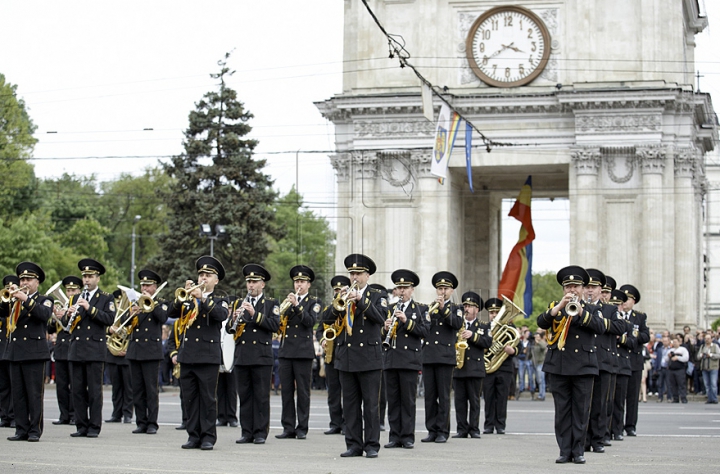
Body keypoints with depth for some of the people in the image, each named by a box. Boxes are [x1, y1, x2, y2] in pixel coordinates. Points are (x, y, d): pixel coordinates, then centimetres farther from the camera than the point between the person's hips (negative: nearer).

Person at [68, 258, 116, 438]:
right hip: (76, 349, 5)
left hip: (95, 350, -5)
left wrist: (90, 308, -19)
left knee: (94, 390, -5)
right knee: (78, 390, 4)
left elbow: (110, 319, -11)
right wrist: (70, 314, -6)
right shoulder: (77, 298, 17)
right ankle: (81, 426, 9)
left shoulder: (106, 298, 4)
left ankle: (94, 427, -1)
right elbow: (69, 325, 16)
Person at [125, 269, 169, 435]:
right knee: (137, 390, 5)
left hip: (151, 351, -5)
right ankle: (141, 422, 10)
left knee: (151, 389, -5)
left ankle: (152, 423, -2)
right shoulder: (135, 302, 15)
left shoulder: (161, 303, 3)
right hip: (134, 351, 5)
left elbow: (163, 318, -17)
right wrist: (131, 315, -13)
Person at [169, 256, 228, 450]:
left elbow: (221, 315, -14)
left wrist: (202, 298, -22)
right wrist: (183, 295, -13)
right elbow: (171, 313, 2)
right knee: (190, 398, 4)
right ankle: (194, 436, 10)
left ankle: (208, 437, 1)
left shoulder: (219, 302, 8)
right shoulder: (187, 300, 16)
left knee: (207, 398, -3)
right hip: (187, 355, 3)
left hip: (208, 356, -3)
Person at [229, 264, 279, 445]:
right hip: (241, 356, 4)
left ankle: (261, 432, 1)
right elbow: (229, 329, 10)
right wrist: (234, 318, -11)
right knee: (244, 396, 5)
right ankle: (247, 432, 9)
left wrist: (254, 314, -17)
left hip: (262, 356, -4)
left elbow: (274, 325, -10)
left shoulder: (271, 303, 5)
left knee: (261, 396, -3)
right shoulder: (239, 303, 15)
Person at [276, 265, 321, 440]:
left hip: (303, 352, -4)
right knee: (286, 391, 2)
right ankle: (288, 427, 5)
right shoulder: (287, 302, 19)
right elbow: (279, 322, 12)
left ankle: (302, 428, 1)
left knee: (303, 391, -3)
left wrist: (297, 305, -19)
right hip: (286, 351, 4)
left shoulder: (314, 302, 5)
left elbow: (310, 321, -12)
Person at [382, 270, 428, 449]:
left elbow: (424, 331, -5)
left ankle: (408, 437, 1)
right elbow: (381, 335, 15)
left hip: (410, 360, -4)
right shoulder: (389, 309, 17)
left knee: (408, 400, -3)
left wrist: (406, 321, -16)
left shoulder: (420, 309, 7)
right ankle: (395, 436, 7)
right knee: (393, 400, 4)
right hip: (390, 359, 4)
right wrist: (385, 329, -7)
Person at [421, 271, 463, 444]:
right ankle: (432, 430, 8)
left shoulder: (455, 309, 9)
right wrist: (427, 316, -12)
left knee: (443, 396, -4)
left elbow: (457, 323, -12)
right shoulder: (428, 308, 17)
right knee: (429, 396, 3)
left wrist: (443, 308, -21)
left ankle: (443, 431, -1)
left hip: (445, 357, -3)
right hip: (428, 356, 3)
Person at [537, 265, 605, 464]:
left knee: (581, 411, -1)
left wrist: (581, 312, -20)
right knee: (562, 411, 2)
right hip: (559, 366, 1)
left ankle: (578, 451, 4)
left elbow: (600, 327, -8)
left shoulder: (591, 309, 10)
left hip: (583, 366, -1)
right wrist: (560, 306, -20)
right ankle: (565, 451, 5)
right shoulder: (555, 307, 11)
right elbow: (541, 322, -8)